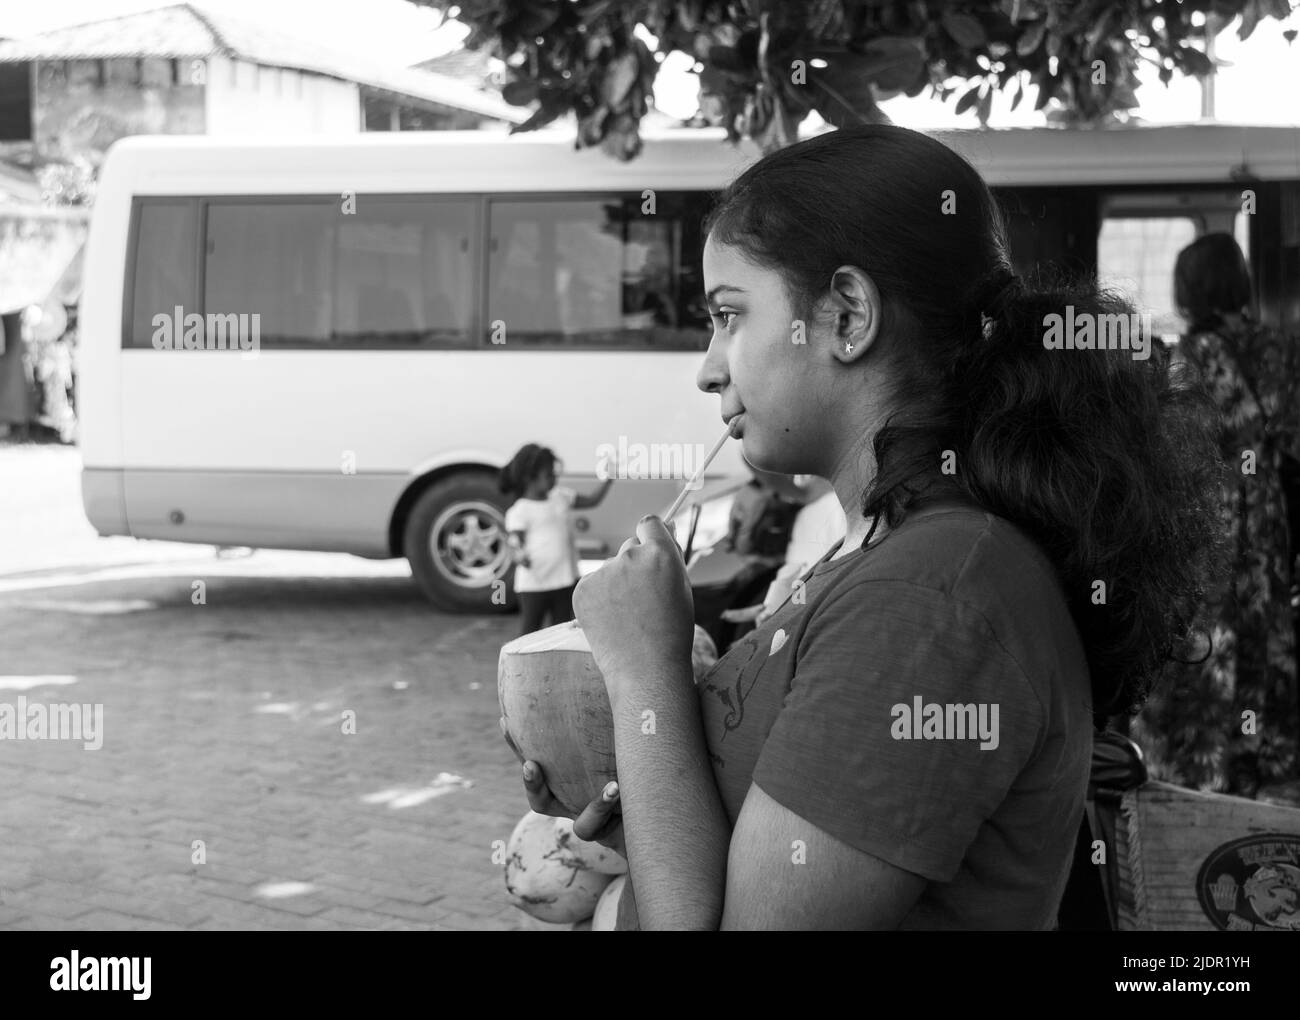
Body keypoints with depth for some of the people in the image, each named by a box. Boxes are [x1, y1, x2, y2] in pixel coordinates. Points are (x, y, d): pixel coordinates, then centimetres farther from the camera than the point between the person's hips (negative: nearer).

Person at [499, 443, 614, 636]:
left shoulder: (561, 496, 8)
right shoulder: (519, 511, -12)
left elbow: (592, 501, 17)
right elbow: (516, 541, -18)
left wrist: (609, 479, 6)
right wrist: (520, 555, -41)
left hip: (565, 580, 6)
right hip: (534, 583, -6)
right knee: (531, 629, 1)